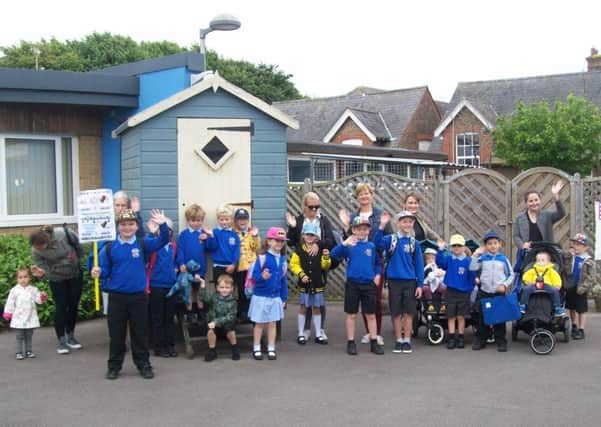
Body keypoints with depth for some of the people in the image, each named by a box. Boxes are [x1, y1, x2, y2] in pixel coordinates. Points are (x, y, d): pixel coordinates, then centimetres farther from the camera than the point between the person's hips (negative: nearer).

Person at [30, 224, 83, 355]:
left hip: (75, 274, 1)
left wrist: (76, 258, -7)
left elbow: (79, 245, -12)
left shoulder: (64, 234, -30)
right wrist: (41, 272, -39)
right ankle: (61, 341, 7)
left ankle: (71, 337, 24)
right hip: (57, 278, -1)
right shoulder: (36, 251, -24)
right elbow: (41, 265, -18)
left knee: (73, 306, 9)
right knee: (61, 308, -3)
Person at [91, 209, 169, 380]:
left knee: (140, 332, 8)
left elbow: (163, 241, -11)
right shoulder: (109, 248, 1)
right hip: (117, 297, 0)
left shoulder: (143, 244, 0)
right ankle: (114, 366, 22)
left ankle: (144, 364, 20)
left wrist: (163, 225, -26)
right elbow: (105, 271, 3)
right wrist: (98, 272, -19)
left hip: (139, 296, 0)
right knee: (116, 333, 9)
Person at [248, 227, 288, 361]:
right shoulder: (262, 256, -13)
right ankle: (256, 349, 20)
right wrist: (262, 277, -40)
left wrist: (284, 298, 10)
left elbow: (284, 280, 10)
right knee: (259, 323, 8)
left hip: (276, 297, 4)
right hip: (261, 296, -4)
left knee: (272, 324, 11)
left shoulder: (283, 259, 4)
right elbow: (255, 275, -18)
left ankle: (271, 349, 21)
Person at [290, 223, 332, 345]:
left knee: (317, 308, 10)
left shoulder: (320, 250, 1)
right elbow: (294, 264, -4)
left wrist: (326, 257, -15)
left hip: (318, 284, 2)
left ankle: (318, 335, 19)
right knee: (303, 308, 7)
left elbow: (325, 266, 3)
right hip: (304, 284, -2)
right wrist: (301, 274, -15)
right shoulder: (299, 250, -5)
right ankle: (301, 334, 17)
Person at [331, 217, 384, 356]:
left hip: (369, 284, 2)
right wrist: (344, 243, -34)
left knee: (371, 314, 8)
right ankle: (351, 343, 16)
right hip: (352, 283, -2)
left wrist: (377, 276, 1)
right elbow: (334, 254, -20)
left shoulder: (371, 246, 3)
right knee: (351, 314, 6)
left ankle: (374, 342, 17)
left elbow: (378, 263, 14)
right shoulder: (349, 246, -5)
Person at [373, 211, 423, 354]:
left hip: (410, 282, 1)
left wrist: (420, 284, -1)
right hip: (394, 281, -1)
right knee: (396, 313, 6)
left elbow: (419, 264, 4)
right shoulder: (390, 239, -1)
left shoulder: (415, 243, 3)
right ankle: (398, 340, 18)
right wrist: (382, 225, -32)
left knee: (409, 312, 4)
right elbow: (377, 243, -22)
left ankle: (407, 340, 15)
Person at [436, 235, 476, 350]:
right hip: (451, 292, 1)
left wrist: (469, 290, -3)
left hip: (463, 293, -1)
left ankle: (461, 339, 14)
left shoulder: (468, 261, -4)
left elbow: (471, 277, 0)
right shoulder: (448, 258, 0)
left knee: (461, 317, 5)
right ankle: (451, 339, 11)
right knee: (451, 316, 5)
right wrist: (441, 250, -31)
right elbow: (440, 262, -19)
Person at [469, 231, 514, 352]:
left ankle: (501, 341, 12)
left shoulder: (503, 259, 2)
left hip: (499, 292, -1)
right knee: (482, 318, 8)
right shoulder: (482, 258, 2)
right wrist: (476, 254, -14)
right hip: (484, 292, 1)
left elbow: (511, 275, 5)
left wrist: (505, 285, -8)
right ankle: (480, 340, 17)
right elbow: (472, 268, -11)